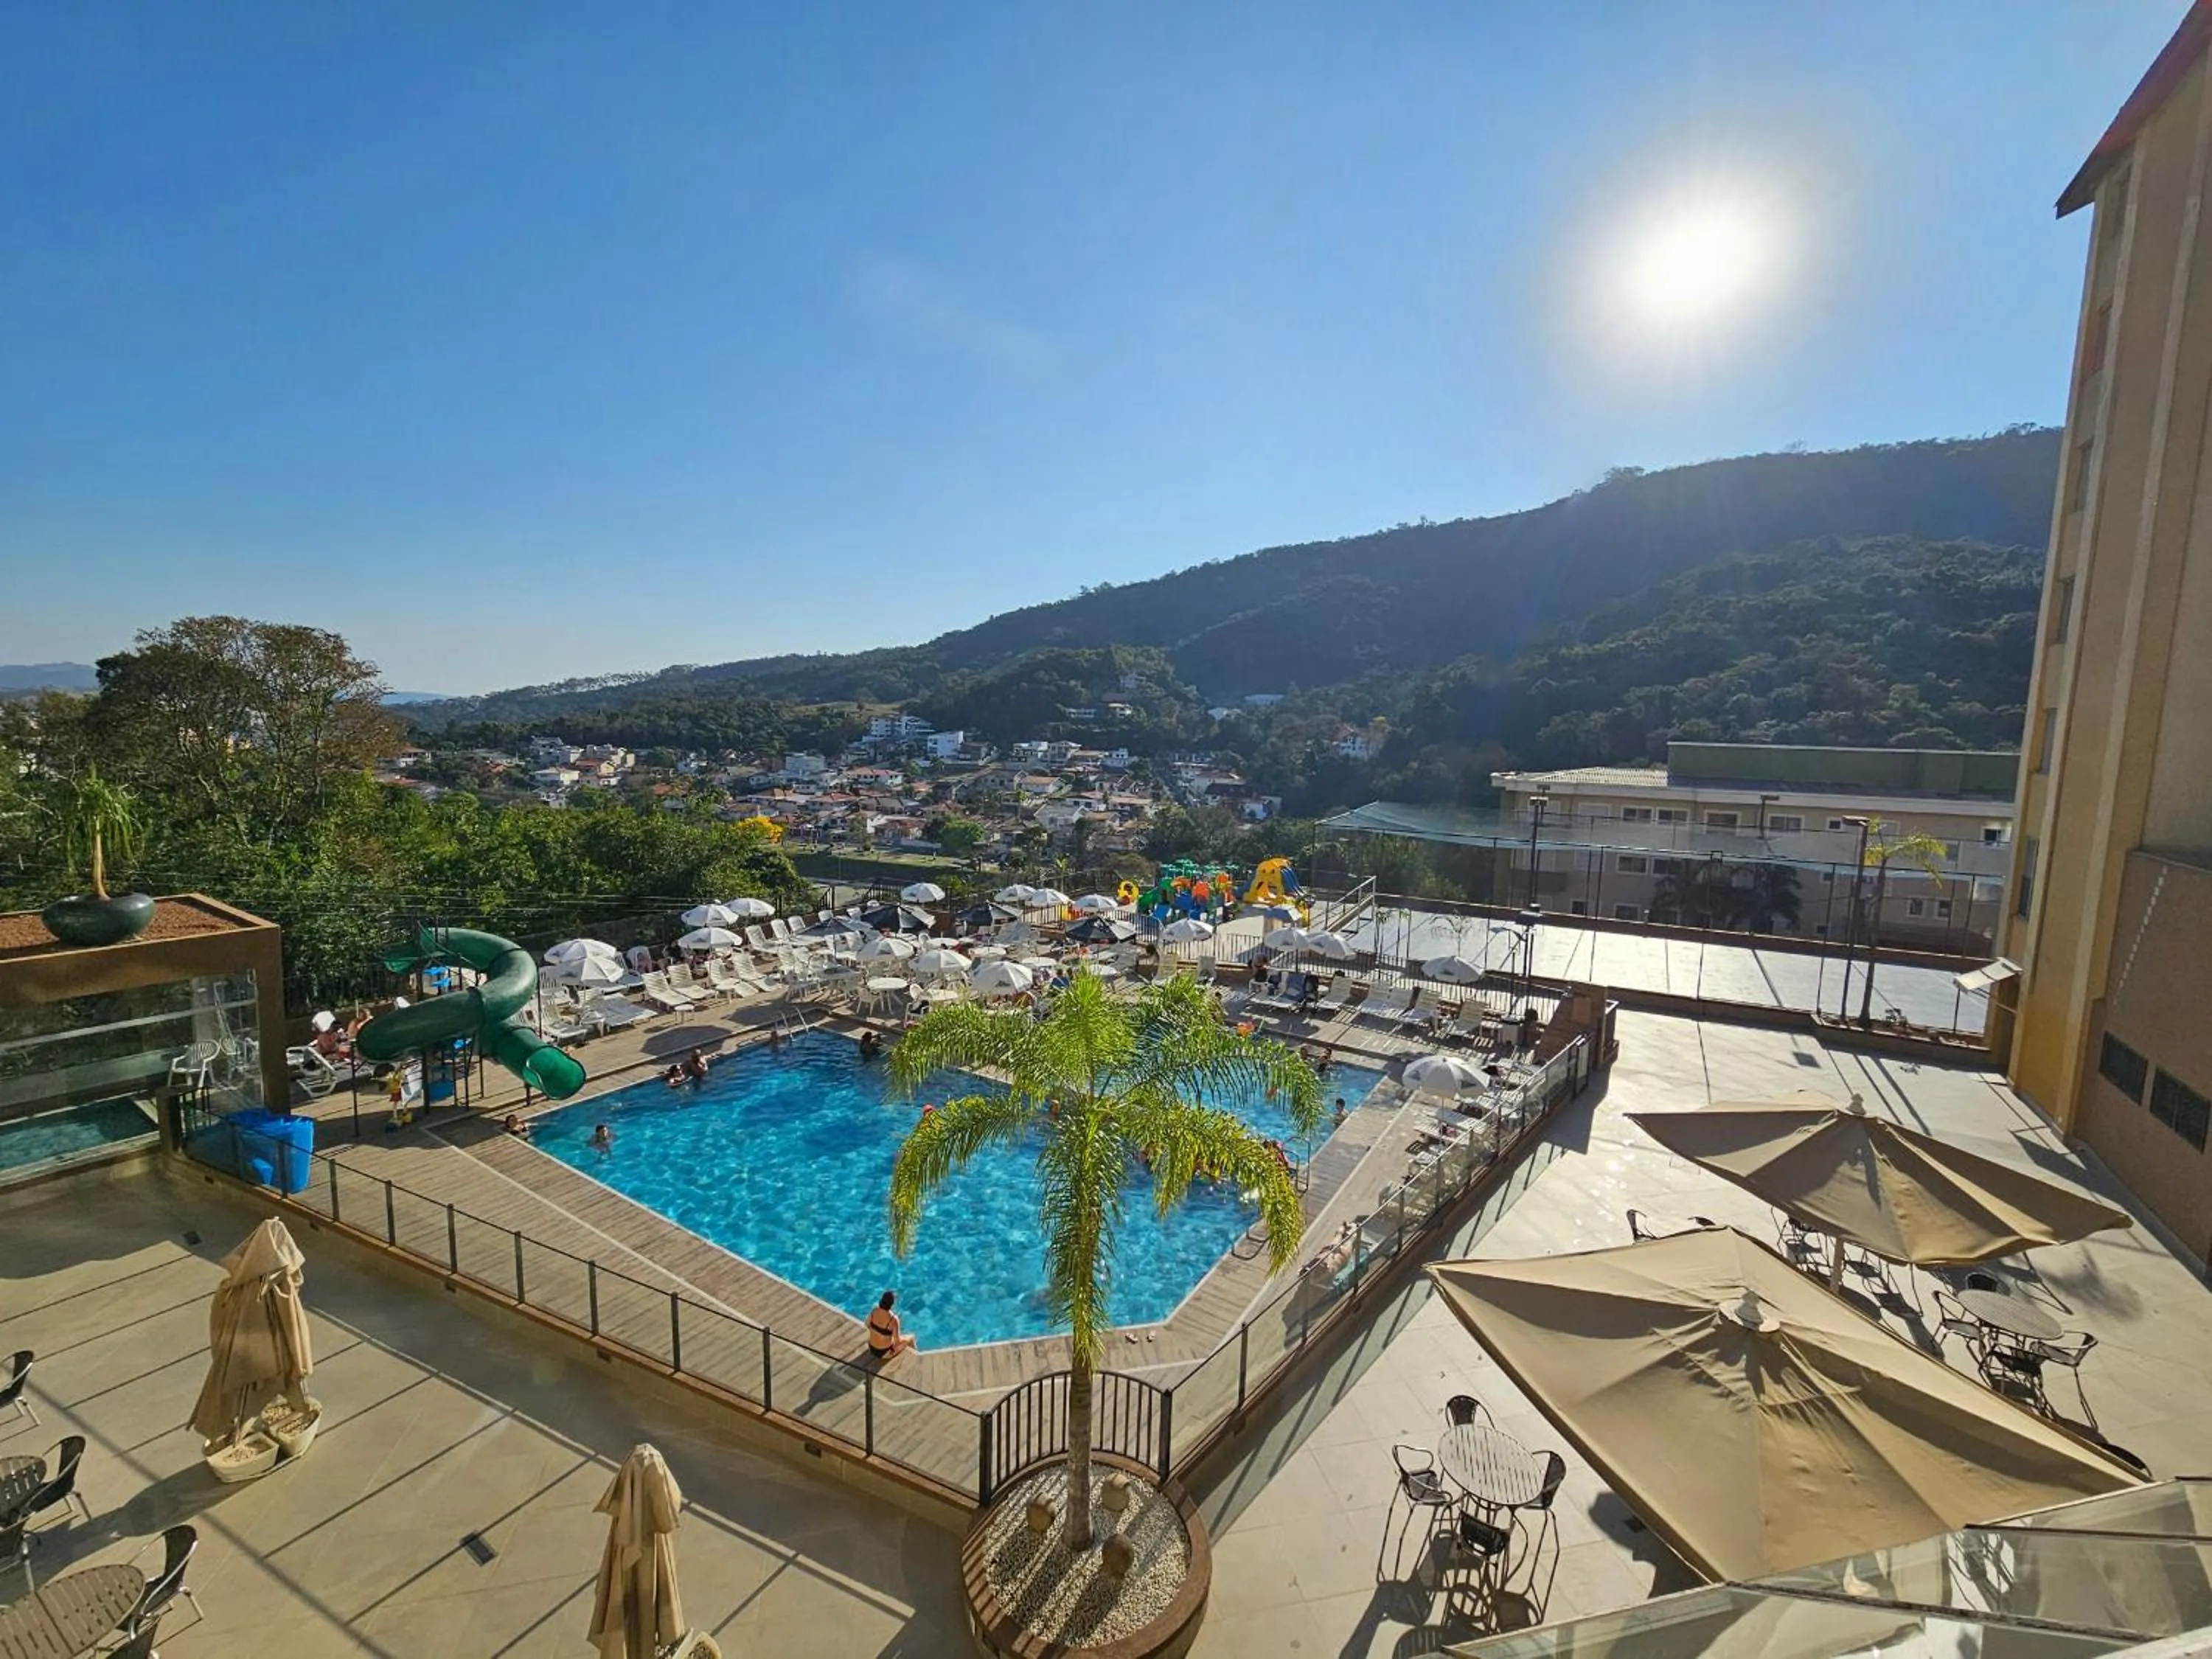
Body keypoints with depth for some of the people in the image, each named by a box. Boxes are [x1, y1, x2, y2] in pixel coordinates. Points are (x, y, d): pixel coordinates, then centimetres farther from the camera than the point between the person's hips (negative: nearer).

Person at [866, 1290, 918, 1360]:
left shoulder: (874, 1311, -16)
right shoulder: (893, 1319, -31)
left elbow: (868, 1325, 5)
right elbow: (897, 1341, -21)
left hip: (872, 1349, 5)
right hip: (885, 1353, -5)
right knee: (910, 1338, 21)